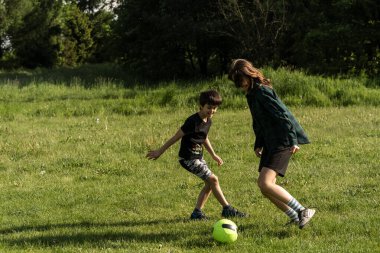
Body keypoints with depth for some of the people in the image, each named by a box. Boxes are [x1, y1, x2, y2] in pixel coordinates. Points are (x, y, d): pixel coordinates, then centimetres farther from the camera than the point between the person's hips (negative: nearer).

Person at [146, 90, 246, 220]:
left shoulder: (207, 121, 5)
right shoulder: (193, 121, -22)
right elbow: (176, 137, -17)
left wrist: (214, 155, 31)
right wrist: (160, 151, -11)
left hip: (198, 156, 9)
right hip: (188, 158, -9)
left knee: (210, 183, 5)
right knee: (213, 179, -11)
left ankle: (197, 212, 9)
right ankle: (227, 209, -4)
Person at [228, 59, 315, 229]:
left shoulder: (262, 92, -16)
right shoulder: (251, 94, 14)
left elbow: (283, 116, -21)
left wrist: (292, 141, -24)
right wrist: (258, 144, 17)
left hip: (282, 143, -10)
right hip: (270, 143, 10)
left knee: (265, 184, -20)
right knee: (264, 186, 7)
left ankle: (303, 211, -12)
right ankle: (295, 218, 17)